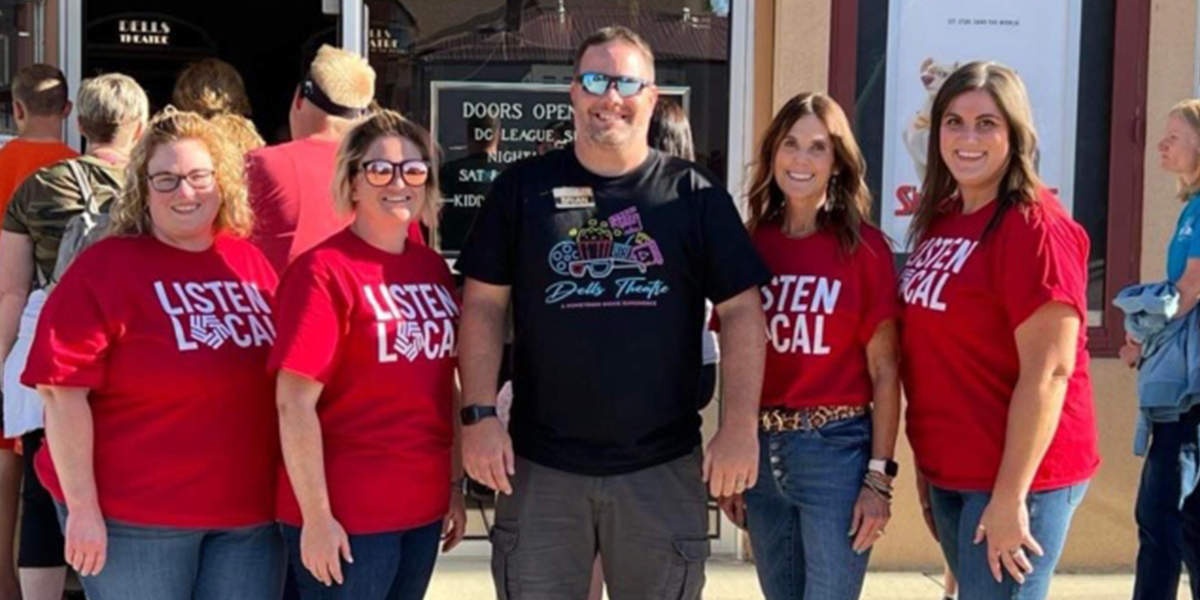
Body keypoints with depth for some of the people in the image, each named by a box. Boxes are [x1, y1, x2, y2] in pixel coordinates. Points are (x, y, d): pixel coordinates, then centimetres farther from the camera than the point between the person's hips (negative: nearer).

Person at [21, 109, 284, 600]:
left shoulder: (252, 264, 7)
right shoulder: (104, 268, -9)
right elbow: (62, 390, -13)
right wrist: (82, 507, -16)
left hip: (249, 517, 5)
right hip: (131, 521, -5)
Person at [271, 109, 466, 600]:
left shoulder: (433, 270, 8)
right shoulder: (323, 271, -12)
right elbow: (294, 402, -15)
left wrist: (455, 487, 13)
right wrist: (316, 515, -17)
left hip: (422, 508, 7)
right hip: (347, 516, -7)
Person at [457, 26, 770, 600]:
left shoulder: (694, 193, 2)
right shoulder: (524, 187, 4)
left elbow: (741, 310, 0)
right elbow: (484, 304, 3)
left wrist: (740, 426, -8)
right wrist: (479, 414, -6)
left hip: (663, 466, 0)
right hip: (539, 463, 0)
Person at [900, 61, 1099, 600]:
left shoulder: (1035, 227, -16)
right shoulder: (938, 220, 9)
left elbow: (1048, 372, -20)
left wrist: (1010, 498, -21)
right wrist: (924, 465, 13)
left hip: (1017, 476, -8)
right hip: (950, 474, 8)